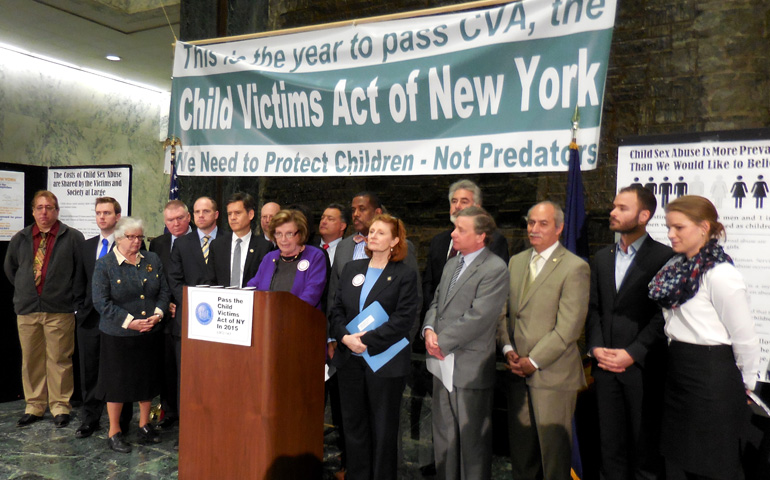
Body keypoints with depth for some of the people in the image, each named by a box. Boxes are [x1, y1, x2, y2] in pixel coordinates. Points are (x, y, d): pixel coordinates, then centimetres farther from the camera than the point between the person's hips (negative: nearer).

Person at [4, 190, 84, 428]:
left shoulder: (72, 237, -2)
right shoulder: (20, 239, 10)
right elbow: (9, 267, 23)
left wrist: (71, 294, -2)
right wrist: (23, 290, 15)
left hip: (59, 310, -4)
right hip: (27, 310, 4)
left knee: (59, 359, 2)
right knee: (30, 360, 10)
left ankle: (60, 406, 13)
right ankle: (34, 406, 22)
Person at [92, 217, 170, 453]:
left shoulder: (152, 260, 7)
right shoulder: (104, 265, -5)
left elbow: (164, 291, 9)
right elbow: (101, 302, -11)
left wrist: (158, 314, -8)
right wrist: (129, 321, -17)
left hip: (151, 333, 4)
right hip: (119, 336, -4)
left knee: (148, 378, 13)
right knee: (117, 381, 6)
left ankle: (145, 425, 30)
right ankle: (114, 432, 21)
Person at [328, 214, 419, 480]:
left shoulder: (405, 275, -4)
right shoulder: (351, 269, 11)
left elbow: (403, 319, -13)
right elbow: (337, 309, 8)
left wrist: (367, 340, -18)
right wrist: (345, 337, -10)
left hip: (385, 361, -5)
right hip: (350, 359, 5)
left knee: (383, 428, 7)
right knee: (353, 424, 13)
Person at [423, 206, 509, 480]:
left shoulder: (495, 269, -13)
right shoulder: (451, 264, 14)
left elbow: (478, 317, -20)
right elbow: (436, 303, 16)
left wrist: (442, 341, -16)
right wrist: (429, 329, -4)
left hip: (471, 369, -8)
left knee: (472, 440, 6)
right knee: (444, 436, 18)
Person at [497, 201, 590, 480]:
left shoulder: (575, 268, -8)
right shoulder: (516, 262, 12)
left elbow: (568, 326, -14)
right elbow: (503, 311, 12)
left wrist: (534, 361, -14)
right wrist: (508, 349, -3)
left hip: (553, 374, -5)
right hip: (518, 373, 6)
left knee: (553, 451, 5)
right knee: (520, 447, 13)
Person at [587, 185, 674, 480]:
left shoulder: (663, 257, -6)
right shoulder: (602, 258, 14)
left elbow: (663, 313, -11)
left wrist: (632, 353, -14)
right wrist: (595, 348, -1)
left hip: (643, 367, -5)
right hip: (605, 366, 5)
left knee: (645, 447, 5)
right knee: (610, 445, 12)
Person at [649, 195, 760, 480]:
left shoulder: (720, 275, -19)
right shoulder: (676, 267, 5)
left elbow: (745, 339, -13)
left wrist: (745, 383, -1)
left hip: (711, 377, -8)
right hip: (677, 371, 8)